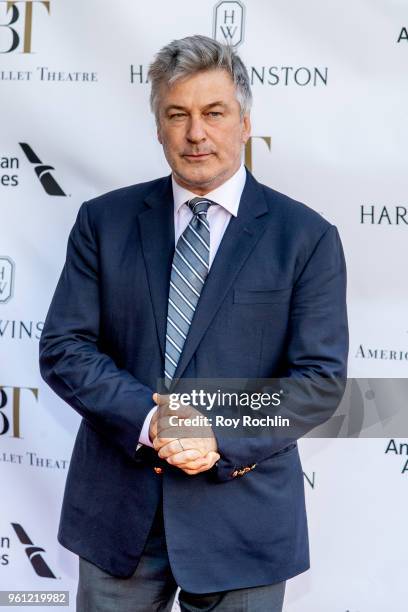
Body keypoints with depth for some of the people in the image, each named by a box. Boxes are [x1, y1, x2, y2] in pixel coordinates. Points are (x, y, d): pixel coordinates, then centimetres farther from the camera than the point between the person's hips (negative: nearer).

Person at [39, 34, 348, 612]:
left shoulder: (306, 236, -1)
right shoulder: (104, 220, 3)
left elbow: (321, 375, -5)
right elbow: (63, 347, -1)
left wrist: (224, 437, -18)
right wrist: (149, 419, -16)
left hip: (242, 516, -1)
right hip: (118, 506, 1)